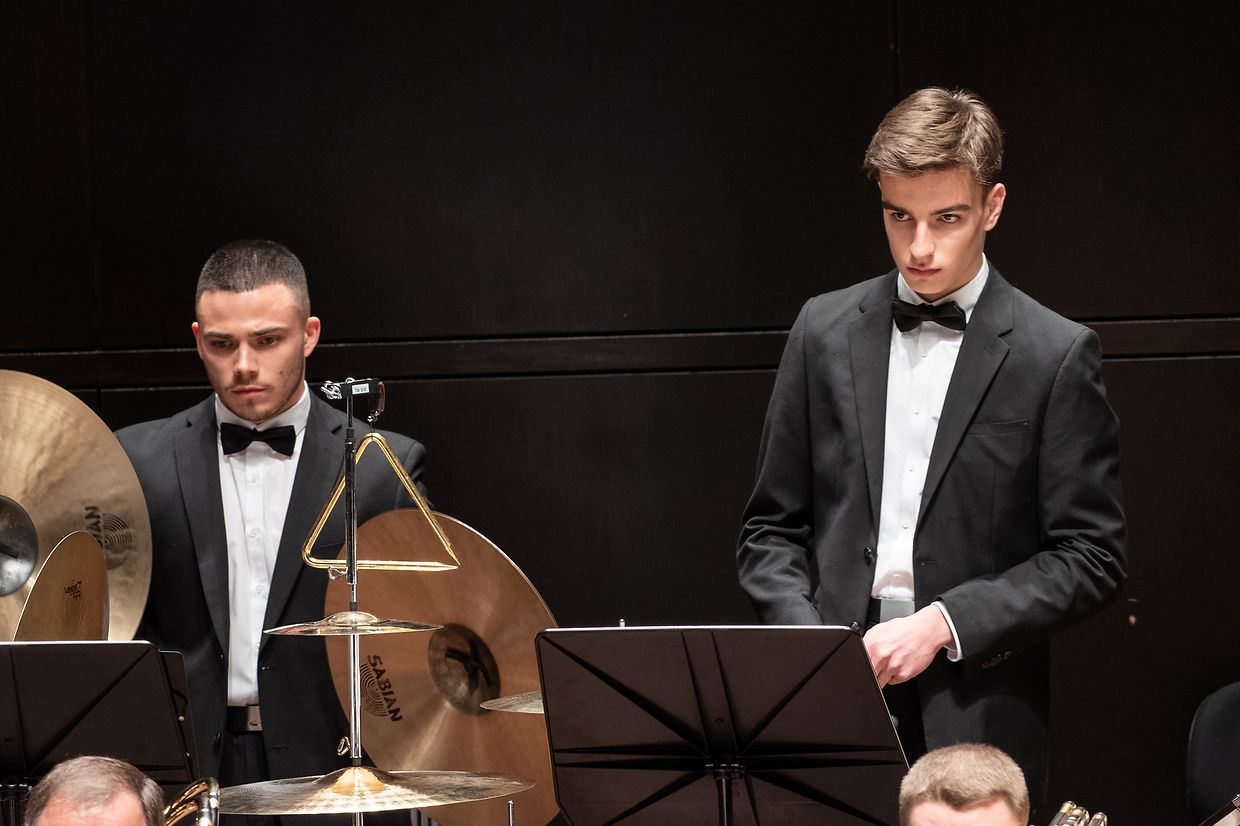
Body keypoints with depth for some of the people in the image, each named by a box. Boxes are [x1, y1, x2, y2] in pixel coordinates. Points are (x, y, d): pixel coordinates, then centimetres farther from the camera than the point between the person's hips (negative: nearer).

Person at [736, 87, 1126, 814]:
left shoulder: (1057, 355, -1)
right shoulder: (826, 331, 10)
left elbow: (1091, 559, -2)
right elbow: (772, 529, 14)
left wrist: (944, 624, -12)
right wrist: (805, 637, -4)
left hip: (977, 724, -2)